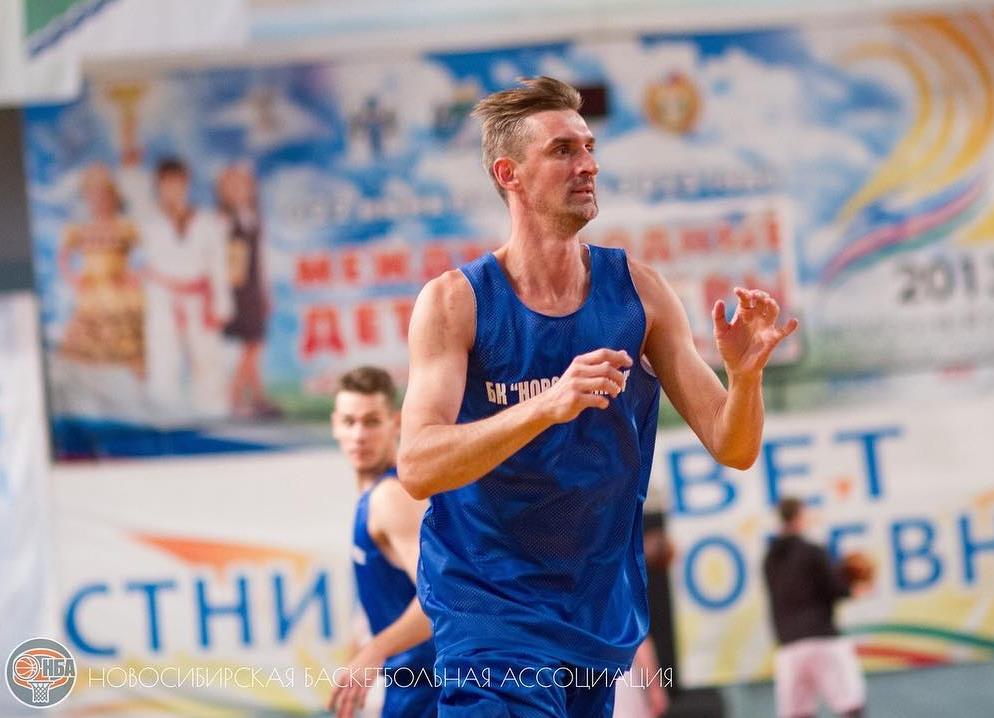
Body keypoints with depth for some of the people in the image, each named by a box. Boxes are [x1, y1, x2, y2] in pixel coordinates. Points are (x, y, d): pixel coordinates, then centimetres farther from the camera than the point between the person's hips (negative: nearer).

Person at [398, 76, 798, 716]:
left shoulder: (637, 290, 1)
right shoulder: (455, 301, -9)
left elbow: (733, 448, 2)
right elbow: (417, 466, -21)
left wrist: (745, 375, -21)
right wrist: (549, 405, -34)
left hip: (604, 615, 4)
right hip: (491, 610, -4)